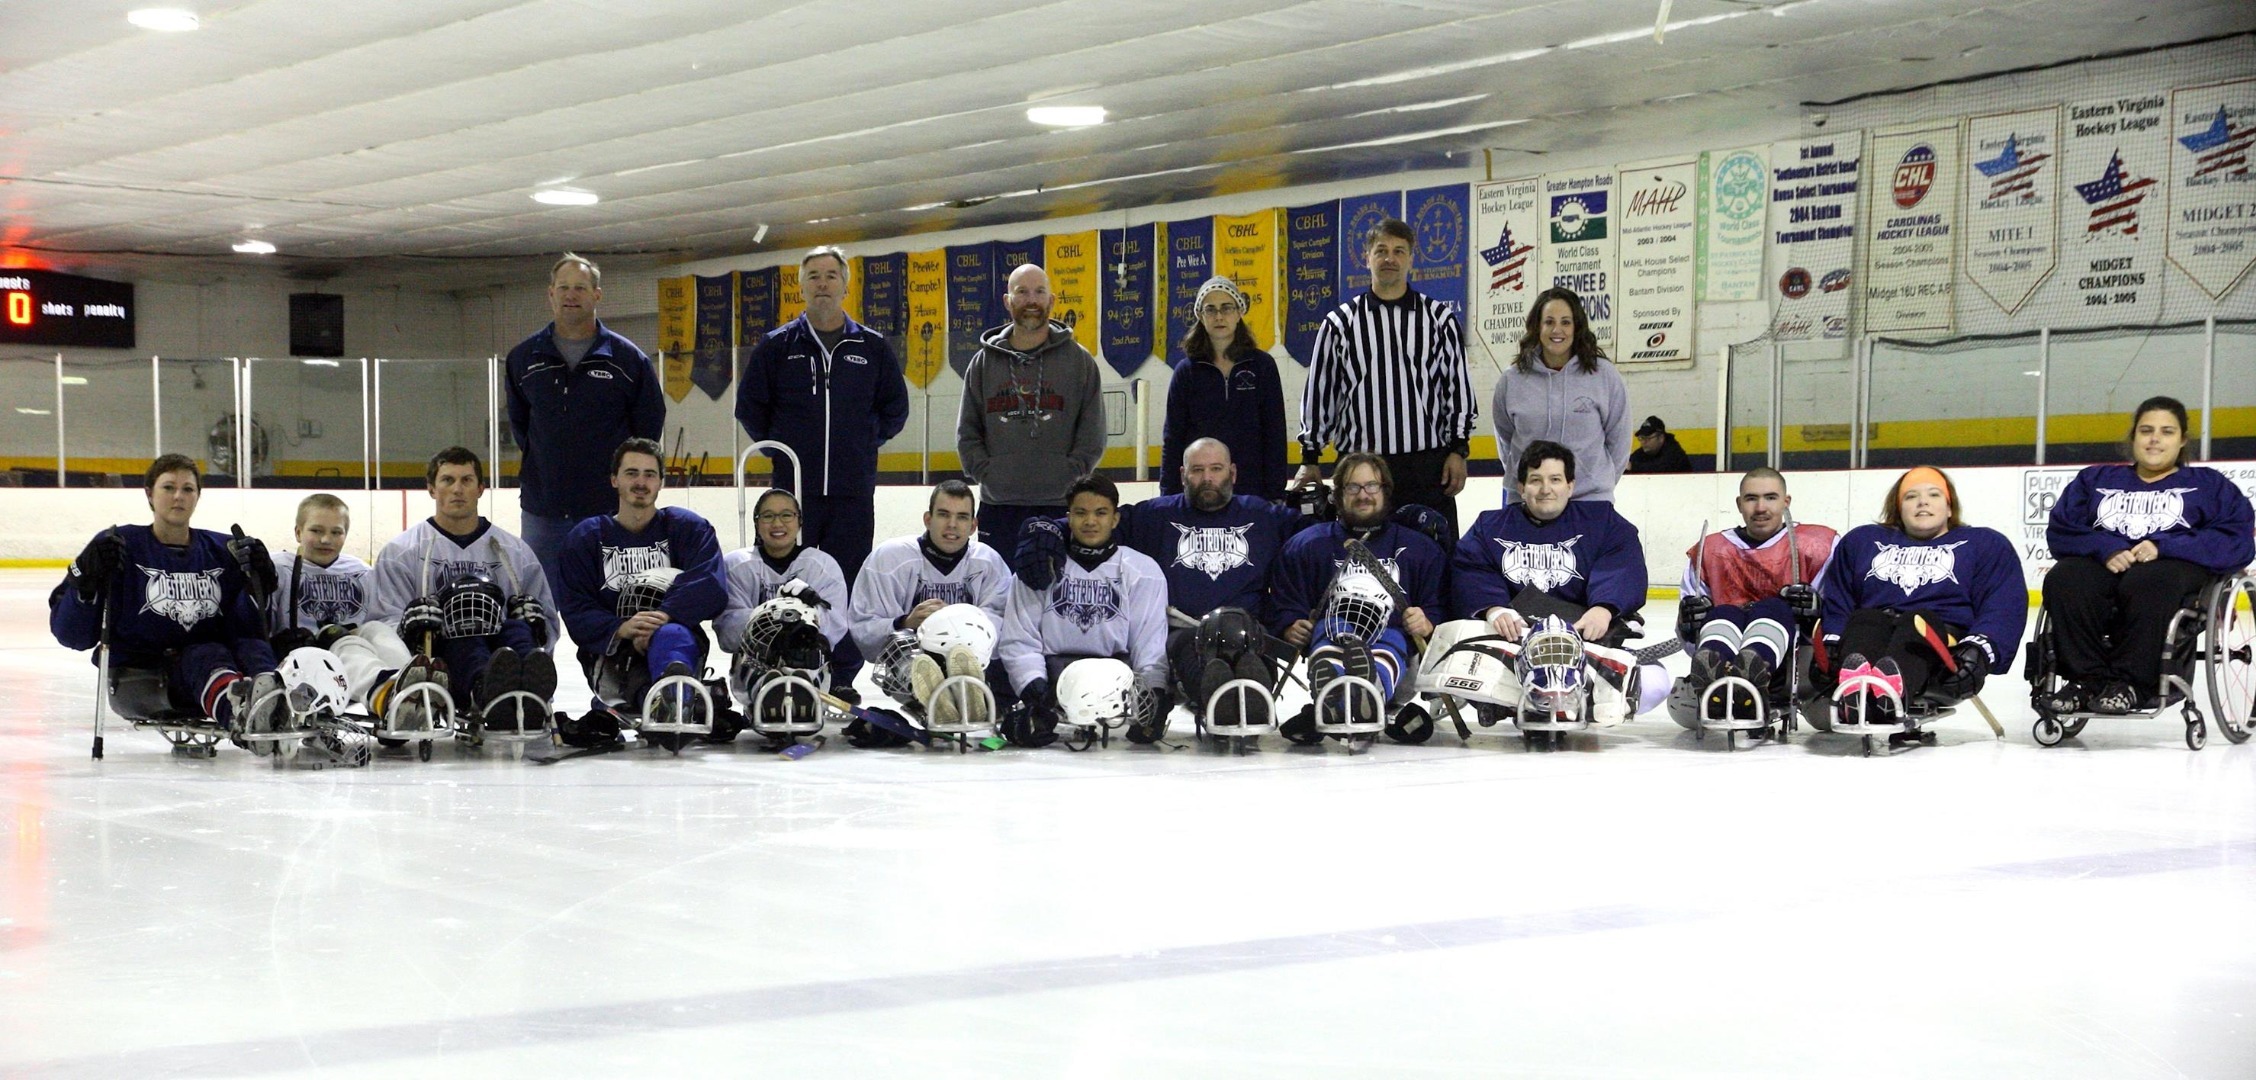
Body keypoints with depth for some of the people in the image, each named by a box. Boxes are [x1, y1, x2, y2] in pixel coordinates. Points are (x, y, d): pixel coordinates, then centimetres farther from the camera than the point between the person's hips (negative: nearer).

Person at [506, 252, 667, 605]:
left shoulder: (627, 358, -1)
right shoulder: (524, 358, 6)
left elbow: (650, 422, 7)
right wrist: (541, 461, 13)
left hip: (609, 508, -2)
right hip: (542, 507, 2)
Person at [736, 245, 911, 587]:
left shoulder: (873, 347, 7)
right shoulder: (777, 345, 5)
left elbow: (895, 408, 16)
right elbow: (749, 406, 11)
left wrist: (866, 442, 7)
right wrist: (776, 446, 5)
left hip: (854, 493, 1)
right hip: (793, 485, -1)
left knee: (848, 582, 3)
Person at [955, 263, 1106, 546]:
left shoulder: (1079, 360, 5)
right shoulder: (984, 362, 11)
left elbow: (1093, 436, 2)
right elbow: (967, 431, 10)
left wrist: (1067, 476, -9)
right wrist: (985, 473, -3)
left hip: (1059, 504, -2)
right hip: (997, 505, 2)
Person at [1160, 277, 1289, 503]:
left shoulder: (1262, 365, 4)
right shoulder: (1187, 371, 5)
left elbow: (1275, 433, 4)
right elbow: (1172, 437, 7)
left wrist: (1276, 495, -1)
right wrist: (1169, 496, 1)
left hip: (1252, 490, 0)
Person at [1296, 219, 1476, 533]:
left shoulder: (1440, 318, 7)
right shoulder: (1340, 323, 6)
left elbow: (1458, 386, 8)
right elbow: (1319, 391, 10)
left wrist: (1458, 450, 2)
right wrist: (1309, 459, 9)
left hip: (1428, 464, 0)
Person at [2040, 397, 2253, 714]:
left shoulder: (2208, 485, 23)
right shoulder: (2095, 479, 29)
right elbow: (2060, 530, 12)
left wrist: (2162, 547, -12)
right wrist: (2105, 548, -10)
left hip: (2175, 565, -2)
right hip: (2104, 564, 2)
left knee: (2146, 583, -41)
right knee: (2063, 579, -34)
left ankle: (2130, 683, -39)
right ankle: (2085, 678, -36)